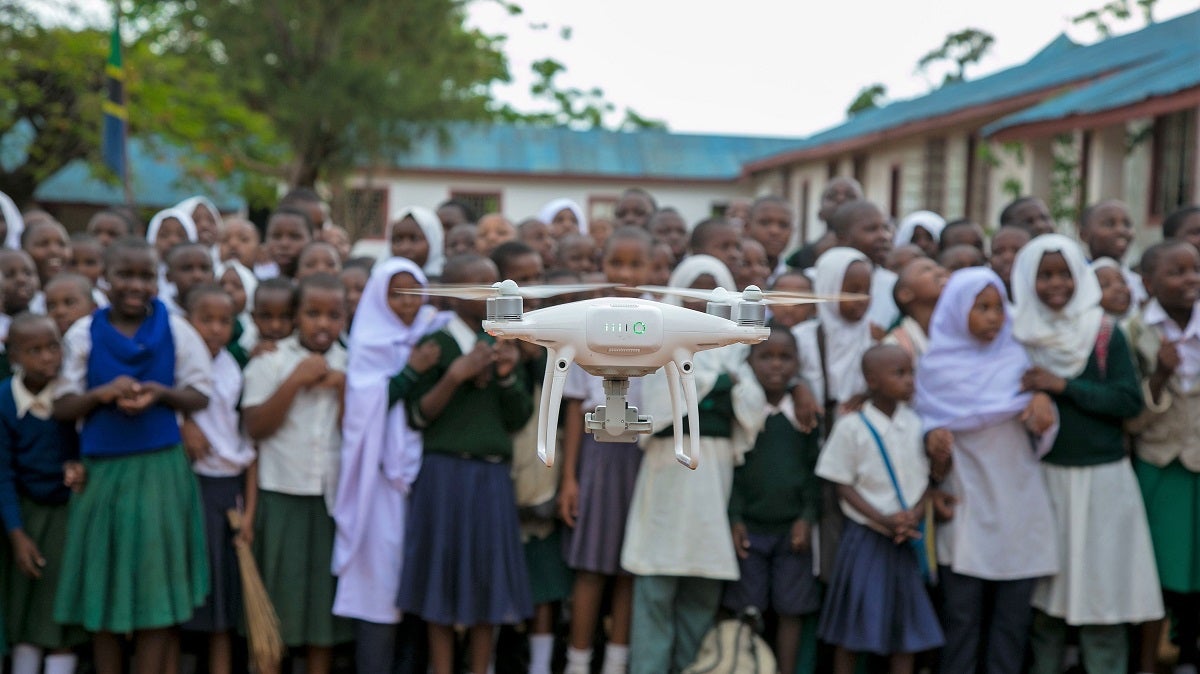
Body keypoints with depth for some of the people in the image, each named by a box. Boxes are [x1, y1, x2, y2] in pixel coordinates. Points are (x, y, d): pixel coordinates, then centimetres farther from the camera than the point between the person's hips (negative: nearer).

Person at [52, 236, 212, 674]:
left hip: (159, 470, 0)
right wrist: (102, 394, -17)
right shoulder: (83, 334, 1)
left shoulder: (176, 330, 1)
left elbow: (201, 395, 2)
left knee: (156, 586, 2)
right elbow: (62, 408, 1)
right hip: (101, 469, 1)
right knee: (103, 586, 6)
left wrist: (160, 393, -16)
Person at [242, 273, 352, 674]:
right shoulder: (269, 361, -3)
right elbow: (256, 428, -11)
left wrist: (342, 386, -13)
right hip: (280, 493, -2)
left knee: (325, 594, 7)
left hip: (334, 497, 3)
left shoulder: (351, 366, 5)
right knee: (278, 591, 2)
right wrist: (295, 381, -17)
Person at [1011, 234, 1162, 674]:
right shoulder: (1019, 337, 5)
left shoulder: (1106, 335, -1)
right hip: (1041, 476, 2)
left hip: (1101, 477, -2)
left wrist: (1063, 386, -15)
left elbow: (1129, 401, -9)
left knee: (1101, 585, -2)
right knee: (1043, 588, 5)